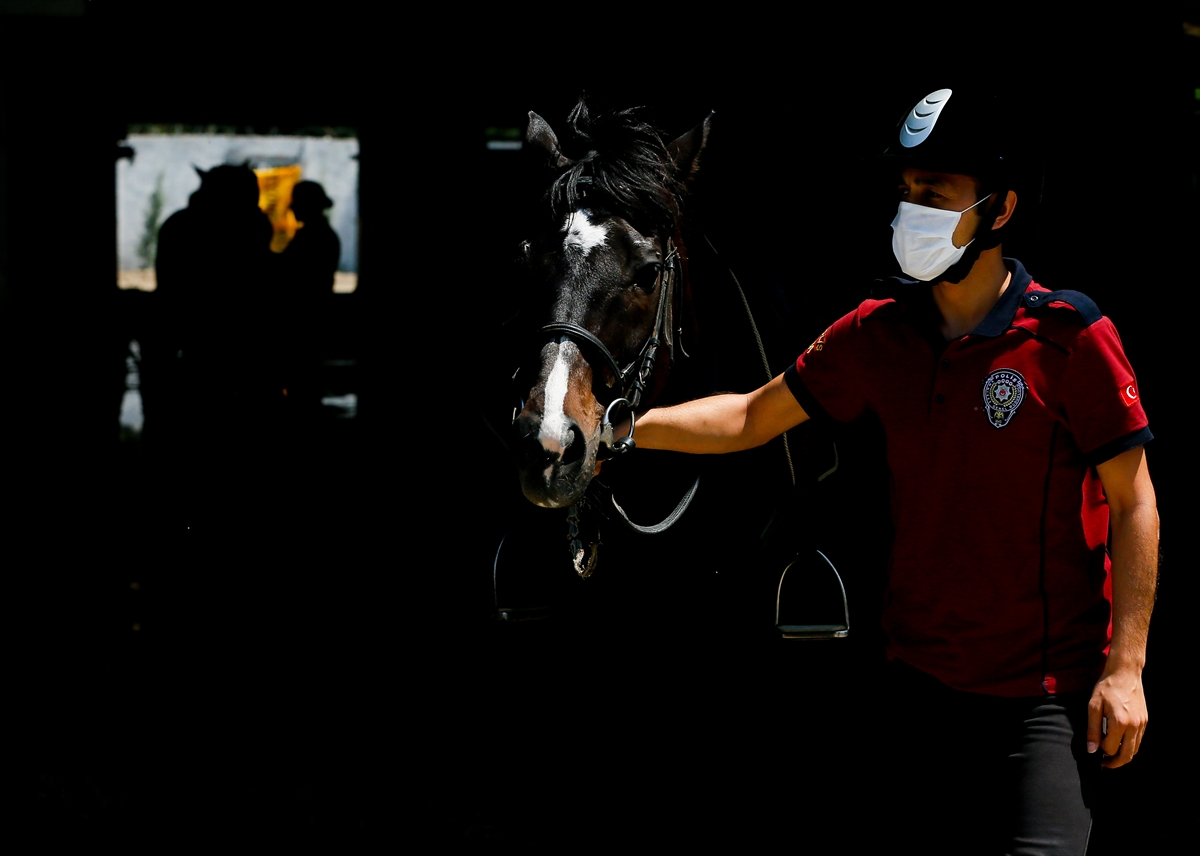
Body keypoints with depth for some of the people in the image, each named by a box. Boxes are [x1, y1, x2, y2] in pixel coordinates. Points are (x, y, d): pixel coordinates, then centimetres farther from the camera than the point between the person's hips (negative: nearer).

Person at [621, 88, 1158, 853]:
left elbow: (1134, 504, -8)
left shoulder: (1070, 337, -11)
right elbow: (753, 418, 12)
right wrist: (624, 427, -1)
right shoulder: (880, 332, 3)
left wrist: (1126, 667, -13)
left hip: (1045, 693, -5)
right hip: (921, 676, 5)